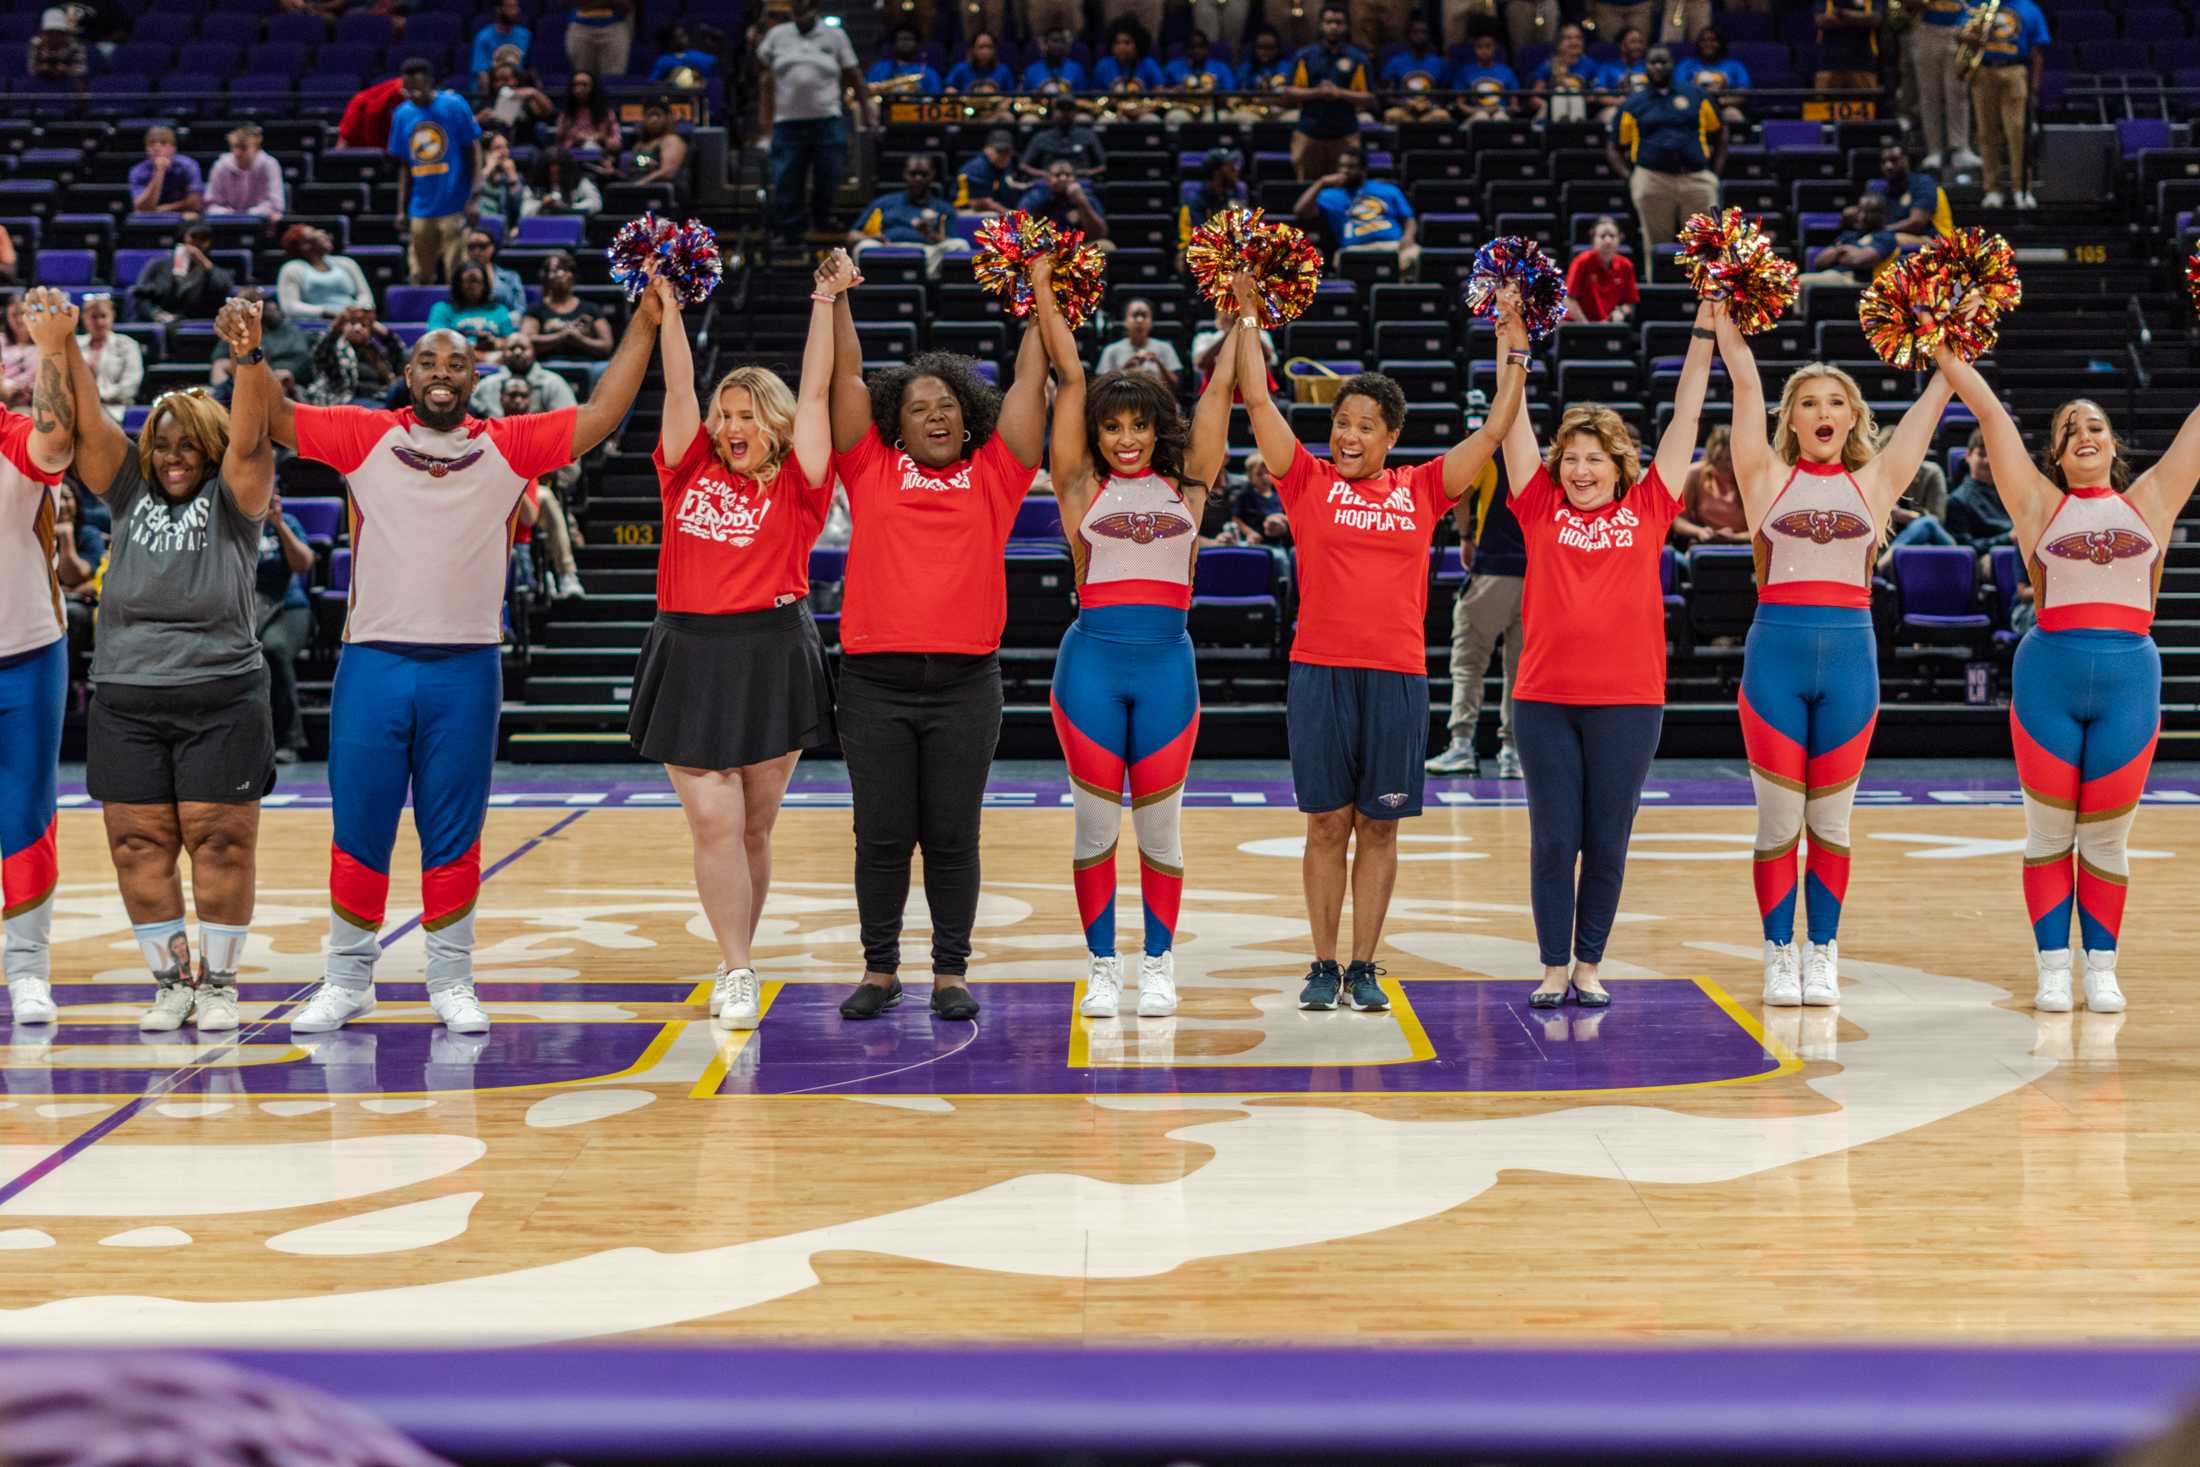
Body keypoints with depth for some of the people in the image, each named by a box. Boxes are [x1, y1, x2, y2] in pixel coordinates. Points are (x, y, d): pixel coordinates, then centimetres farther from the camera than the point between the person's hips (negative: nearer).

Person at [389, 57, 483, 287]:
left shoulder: (454, 106, -5)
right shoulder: (402, 114, 8)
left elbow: (473, 154, -4)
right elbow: (405, 167, 14)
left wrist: (473, 199, -12)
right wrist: (401, 210, 11)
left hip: (455, 207, -4)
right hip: (420, 210, 4)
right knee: (420, 280, 9)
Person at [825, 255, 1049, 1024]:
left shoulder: (992, 476, 9)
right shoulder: (872, 470, 9)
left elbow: (1029, 381, 10)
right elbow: (846, 375, 9)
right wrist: (835, 295, 9)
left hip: (965, 683, 0)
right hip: (875, 680, 0)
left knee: (953, 836, 5)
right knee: (881, 835, 5)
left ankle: (951, 973, 14)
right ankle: (880, 970, 16)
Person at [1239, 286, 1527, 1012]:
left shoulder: (1421, 490, 8)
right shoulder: (1308, 483, 5)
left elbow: (1494, 431, 9)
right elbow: (1258, 402, 3)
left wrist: (1514, 353, 8)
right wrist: (1248, 320, 2)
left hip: (1398, 677, 1)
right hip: (1320, 672, -1)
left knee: (1378, 824, 5)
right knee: (1327, 822, 3)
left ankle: (1364, 967, 12)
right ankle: (1324, 966, 10)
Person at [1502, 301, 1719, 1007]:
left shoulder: (1647, 511, 6)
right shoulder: (1542, 509, 6)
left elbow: (1687, 415, 9)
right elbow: (1514, 420, 8)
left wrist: (1706, 327, 10)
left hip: (1629, 699, 0)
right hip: (1544, 697, 0)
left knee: (1608, 841, 6)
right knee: (1553, 839, 3)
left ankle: (1589, 965, 18)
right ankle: (1554, 968, 13)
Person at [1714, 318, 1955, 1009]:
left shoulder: (1874, 482, 9)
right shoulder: (1768, 479, 6)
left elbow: (1932, 401, 9)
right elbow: (1745, 382, 2)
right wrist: (1726, 317, 1)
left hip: (1850, 654, 1)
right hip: (1777, 649, -1)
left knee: (1831, 818, 7)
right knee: (1779, 818, 2)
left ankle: (1823, 954, 15)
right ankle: (1780, 954, 11)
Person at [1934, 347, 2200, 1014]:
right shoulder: (2039, 505, 7)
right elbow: (1989, 412, 6)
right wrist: (1945, 350, 6)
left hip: (2129, 678, 1)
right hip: (2049, 675, -1)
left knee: (2107, 835, 6)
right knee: (2050, 830, 4)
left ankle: (2101, 968, 15)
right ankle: (2053, 967, 12)